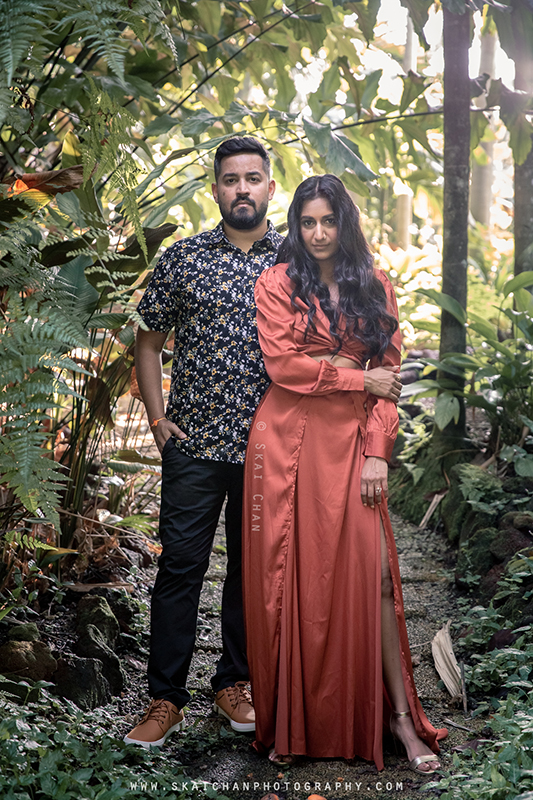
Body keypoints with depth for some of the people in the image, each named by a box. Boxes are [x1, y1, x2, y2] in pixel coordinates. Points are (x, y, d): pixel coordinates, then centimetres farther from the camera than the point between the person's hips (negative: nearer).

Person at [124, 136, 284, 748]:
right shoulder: (183, 259, 2)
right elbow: (148, 339, 8)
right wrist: (157, 417, 0)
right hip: (194, 444, -1)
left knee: (253, 567, 11)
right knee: (179, 567, 1)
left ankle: (235, 684, 26)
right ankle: (165, 698, 12)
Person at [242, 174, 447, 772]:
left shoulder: (374, 288, 11)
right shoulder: (276, 284, 4)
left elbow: (389, 372, 7)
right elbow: (282, 365, -7)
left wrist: (378, 451, -3)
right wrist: (356, 376, -4)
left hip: (351, 440, 2)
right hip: (288, 441, -1)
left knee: (373, 571, -5)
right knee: (291, 576, 1)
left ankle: (400, 715, 6)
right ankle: (289, 722, 12)